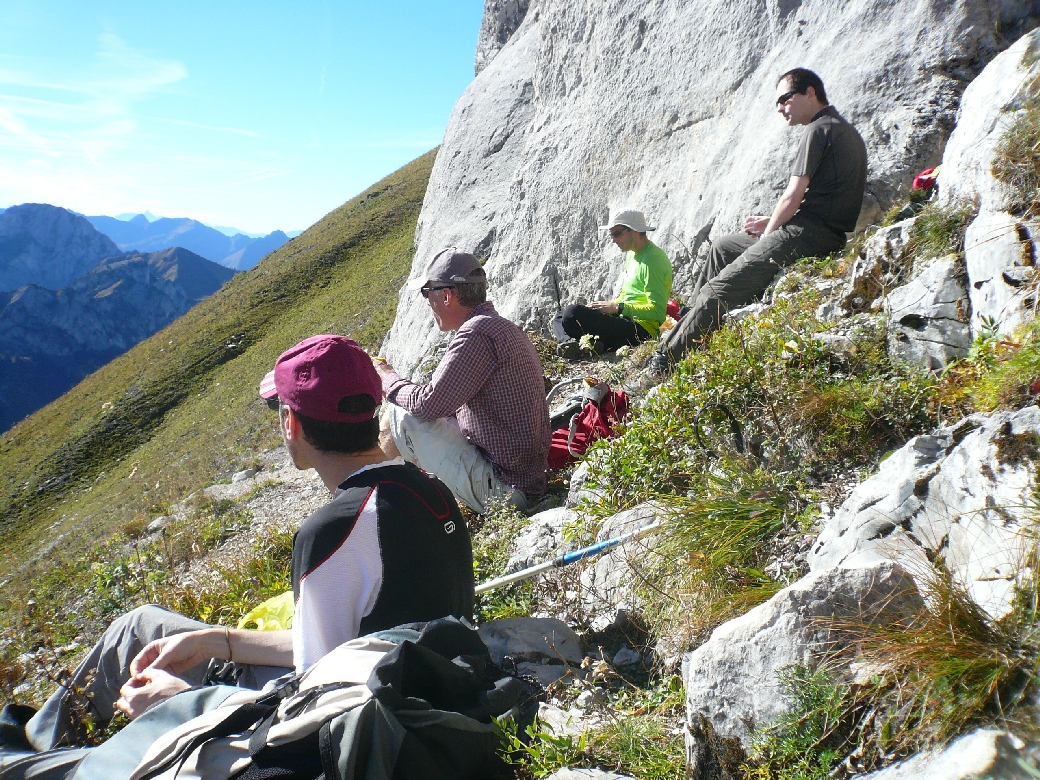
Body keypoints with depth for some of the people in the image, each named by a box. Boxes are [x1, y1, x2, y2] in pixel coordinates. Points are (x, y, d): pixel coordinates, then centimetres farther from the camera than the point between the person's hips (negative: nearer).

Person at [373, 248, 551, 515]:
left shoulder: (476, 334, -18)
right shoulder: (502, 327, 13)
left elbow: (427, 404, -19)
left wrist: (387, 378, 0)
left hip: (502, 487, -10)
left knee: (397, 417, -7)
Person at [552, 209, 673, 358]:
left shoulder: (652, 259, -13)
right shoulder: (632, 254, 18)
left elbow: (657, 312, -19)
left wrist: (617, 307, -18)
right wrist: (610, 305, 6)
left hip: (640, 329, -11)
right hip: (626, 320, 11)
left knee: (573, 313, -26)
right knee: (560, 318, 11)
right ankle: (569, 342, -18)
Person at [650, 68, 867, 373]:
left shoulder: (818, 130, -11)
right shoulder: (846, 131, 20)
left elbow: (792, 198, -17)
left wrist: (767, 233, -2)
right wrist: (771, 222, 13)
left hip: (805, 234, -11)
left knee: (719, 290, -12)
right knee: (722, 247, 24)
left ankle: (667, 361, -8)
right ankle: (696, 320, 26)